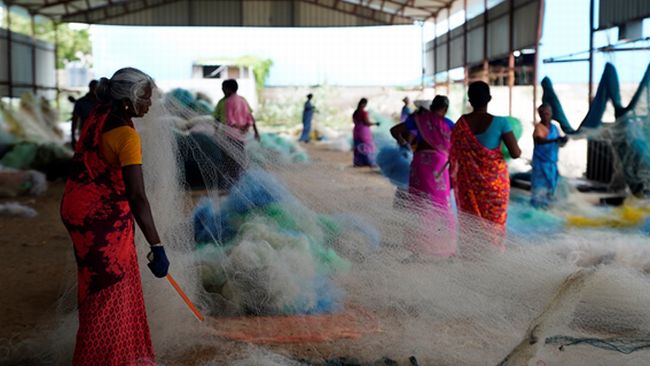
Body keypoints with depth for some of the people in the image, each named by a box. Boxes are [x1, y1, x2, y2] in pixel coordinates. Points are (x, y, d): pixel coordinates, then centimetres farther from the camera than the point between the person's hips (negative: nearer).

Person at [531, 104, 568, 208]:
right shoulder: (538, 127, -13)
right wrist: (554, 140, -46)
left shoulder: (554, 127, 8)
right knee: (540, 183, -6)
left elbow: (560, 144, 11)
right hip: (541, 162, -7)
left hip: (552, 162, 7)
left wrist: (563, 140, -14)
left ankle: (548, 200, 24)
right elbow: (539, 140, -32)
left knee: (551, 183, 12)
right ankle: (538, 202, 2)